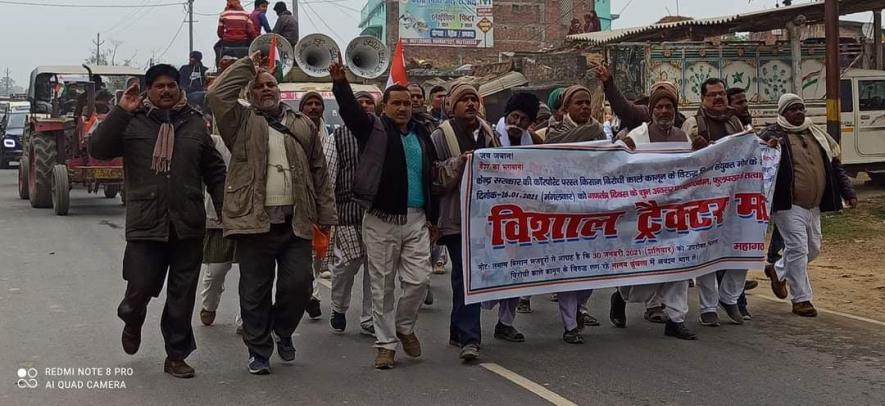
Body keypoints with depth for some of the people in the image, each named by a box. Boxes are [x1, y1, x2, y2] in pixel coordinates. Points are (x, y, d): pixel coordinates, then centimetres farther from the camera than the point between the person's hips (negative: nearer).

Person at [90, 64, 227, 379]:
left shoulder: (195, 123, 9)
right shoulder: (132, 123, 3)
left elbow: (214, 171, 12)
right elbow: (98, 149, -10)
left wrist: (225, 209, 5)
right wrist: (121, 111, -17)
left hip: (188, 225, 2)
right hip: (146, 224, -2)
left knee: (182, 296, 6)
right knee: (140, 288, -1)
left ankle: (176, 355, 19)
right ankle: (132, 321, 35)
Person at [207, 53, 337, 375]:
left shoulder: (303, 125, 15)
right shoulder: (242, 123, 8)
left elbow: (319, 172, 14)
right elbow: (217, 94, -9)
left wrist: (326, 214, 9)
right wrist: (247, 65, 0)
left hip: (296, 223, 2)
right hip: (254, 221, -2)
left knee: (299, 284, -1)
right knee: (255, 292, 3)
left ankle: (283, 331, 28)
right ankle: (259, 350, 18)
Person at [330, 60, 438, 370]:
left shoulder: (421, 135, 13)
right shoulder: (374, 129, 1)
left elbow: (431, 178, 17)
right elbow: (351, 110, -17)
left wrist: (432, 217, 17)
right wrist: (340, 83, -35)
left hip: (416, 220, 4)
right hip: (381, 220, -3)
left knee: (419, 280, 1)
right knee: (383, 285, 4)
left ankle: (404, 326, 27)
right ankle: (386, 343, 14)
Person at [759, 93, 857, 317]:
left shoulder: (817, 133, 13)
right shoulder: (773, 135, -6)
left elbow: (834, 165, 17)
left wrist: (849, 193, 11)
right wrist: (769, 148, -32)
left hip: (814, 206, 7)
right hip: (789, 206, -7)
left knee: (813, 248, 15)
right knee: (798, 248, -8)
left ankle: (778, 271, 38)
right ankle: (801, 299, 4)